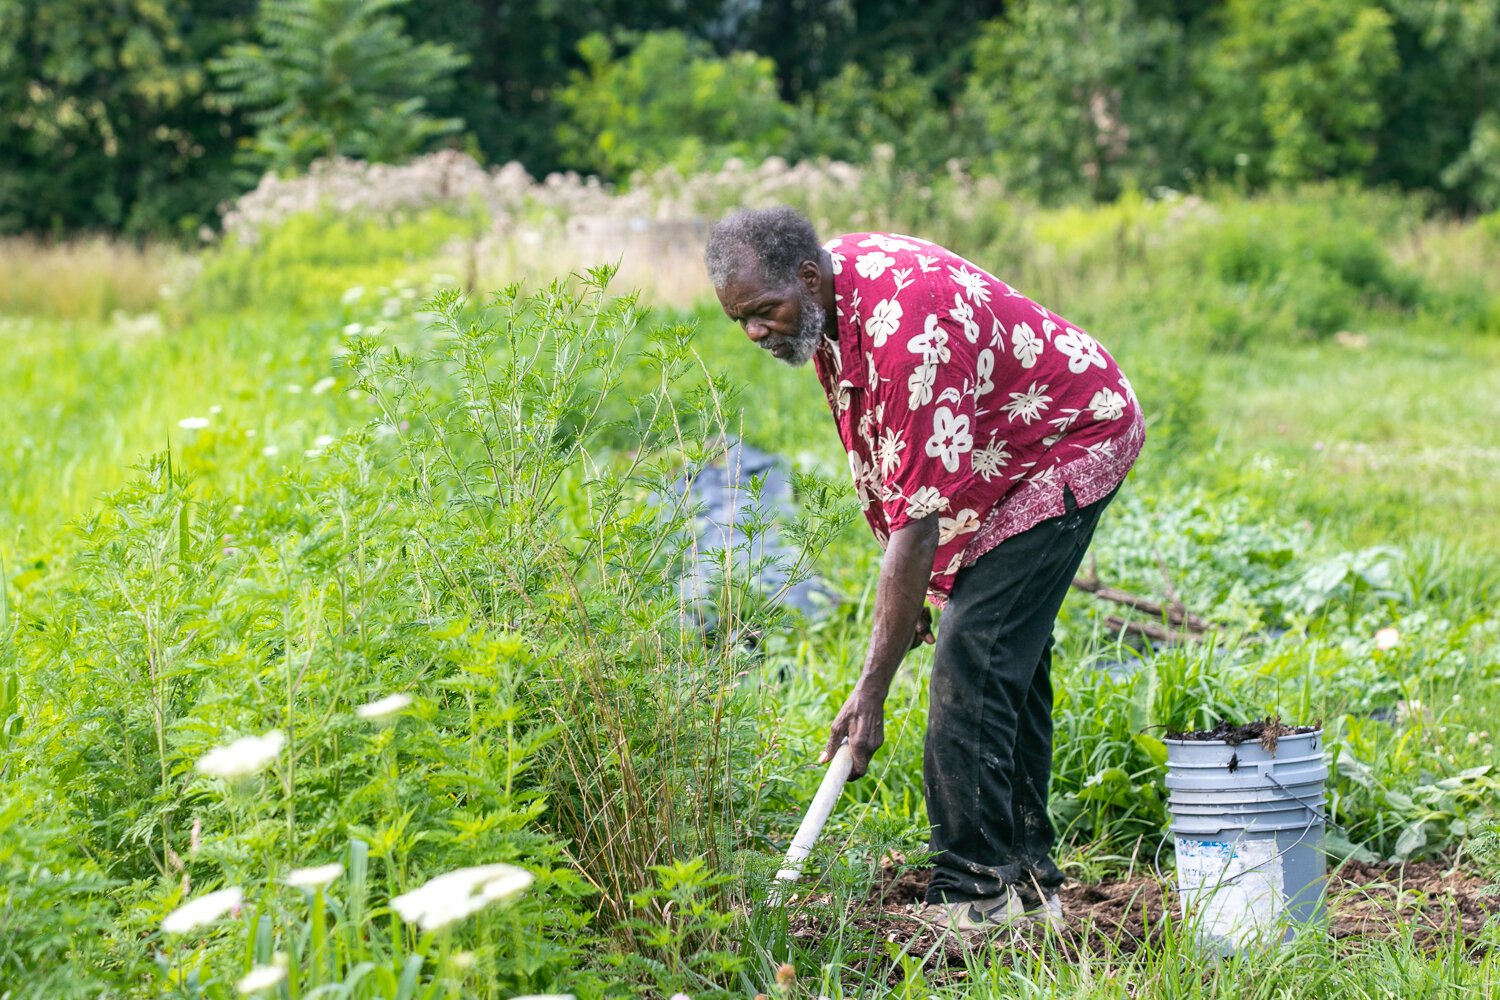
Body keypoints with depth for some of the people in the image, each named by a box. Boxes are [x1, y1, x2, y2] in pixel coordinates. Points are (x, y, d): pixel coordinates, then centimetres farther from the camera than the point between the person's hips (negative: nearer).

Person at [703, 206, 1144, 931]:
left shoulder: (903, 331, -35)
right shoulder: (832, 291, -6)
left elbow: (918, 520, -36)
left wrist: (871, 691, -35)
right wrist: (906, 589, 7)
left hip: (1070, 448, -10)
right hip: (1001, 457, 10)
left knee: (973, 658, -18)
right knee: (1009, 659, 12)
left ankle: (971, 895, -16)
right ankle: (1027, 877, 19)